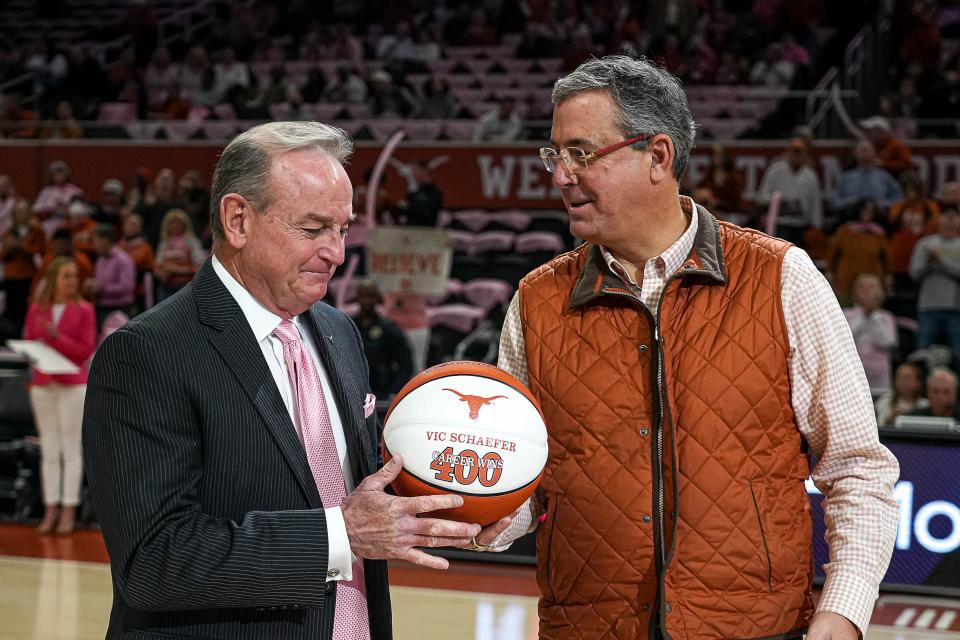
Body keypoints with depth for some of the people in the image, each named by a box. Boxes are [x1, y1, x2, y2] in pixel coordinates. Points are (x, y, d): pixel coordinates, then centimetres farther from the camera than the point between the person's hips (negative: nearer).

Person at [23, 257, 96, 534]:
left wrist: (57, 337, -17)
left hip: (73, 383, -3)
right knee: (49, 450, 6)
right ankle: (50, 510, 9)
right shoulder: (37, 309, 8)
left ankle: (69, 511, 0)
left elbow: (86, 350, -5)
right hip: (43, 383, 3)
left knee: (71, 449, -2)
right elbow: (27, 342, 11)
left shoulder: (83, 309, 0)